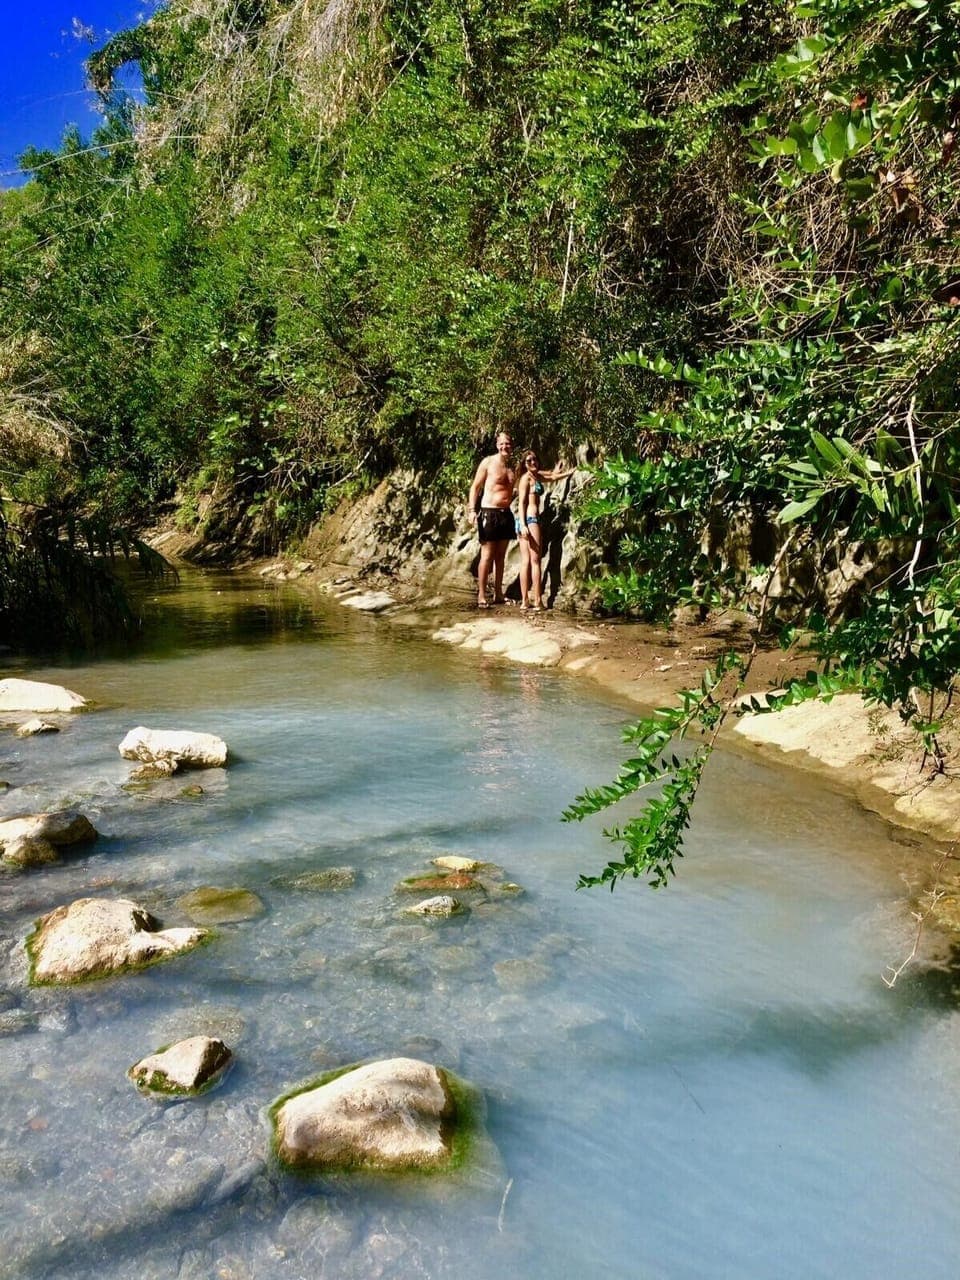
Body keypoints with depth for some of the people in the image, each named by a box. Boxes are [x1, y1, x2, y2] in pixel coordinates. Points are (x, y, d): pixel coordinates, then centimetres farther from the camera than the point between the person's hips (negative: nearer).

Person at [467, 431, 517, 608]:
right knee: (487, 555, -6)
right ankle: (481, 596, -2)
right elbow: (475, 487, -5)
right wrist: (472, 510, -14)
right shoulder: (488, 462, -4)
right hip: (489, 513, -6)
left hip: (506, 514, 6)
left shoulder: (513, 467, 12)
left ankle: (498, 594, 17)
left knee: (501, 555, 10)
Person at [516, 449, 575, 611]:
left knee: (526, 562, 6)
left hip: (525, 521, 9)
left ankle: (525, 601, 5)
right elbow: (521, 502, -13)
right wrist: (523, 525, -21)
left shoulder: (536, 476, 18)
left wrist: (569, 472, 44)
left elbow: (553, 477, 36)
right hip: (529, 520, -9)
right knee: (535, 561, -7)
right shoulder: (527, 477, -6)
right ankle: (538, 601, -7)